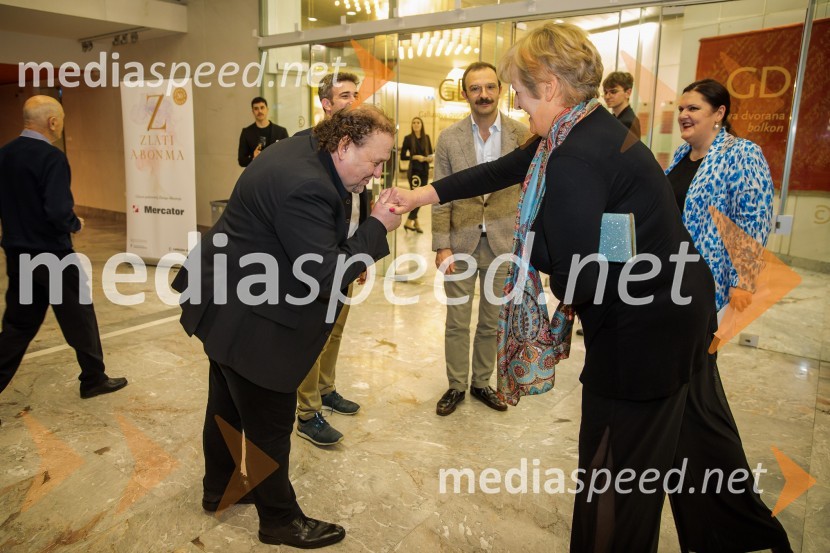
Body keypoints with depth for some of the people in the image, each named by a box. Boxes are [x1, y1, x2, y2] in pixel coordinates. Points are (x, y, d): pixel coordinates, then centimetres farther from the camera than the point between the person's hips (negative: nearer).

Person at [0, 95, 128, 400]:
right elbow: (58, 212, -26)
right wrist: (76, 223, -8)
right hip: (52, 256, -7)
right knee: (80, 318, 9)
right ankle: (94, 379, 22)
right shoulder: (51, 157, -19)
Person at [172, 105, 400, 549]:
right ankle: (280, 520, 27)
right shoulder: (306, 187, -30)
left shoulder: (305, 147, 3)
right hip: (249, 321, -11)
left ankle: (218, 489, 47)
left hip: (227, 304, 11)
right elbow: (325, 278, -28)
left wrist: (350, 261, 1)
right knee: (270, 423, 6)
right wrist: (378, 227, -21)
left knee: (227, 404, 25)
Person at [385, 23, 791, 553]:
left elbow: (577, 285, -26)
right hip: (683, 303, 10)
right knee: (699, 435, 28)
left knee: (619, 470, 11)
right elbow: (504, 169, 10)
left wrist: (528, 236, -8)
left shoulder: (574, 161, -27)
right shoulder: (589, 126, 4)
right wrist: (423, 195, 11)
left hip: (643, 330, -10)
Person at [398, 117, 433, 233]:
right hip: (414, 171, -5)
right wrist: (415, 157, -16)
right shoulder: (408, 138, -4)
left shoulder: (426, 138, 7)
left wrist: (430, 158, -8)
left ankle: (414, 220, 20)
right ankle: (409, 222, -6)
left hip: (424, 171, 5)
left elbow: (430, 153, 15)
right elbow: (402, 157, -4)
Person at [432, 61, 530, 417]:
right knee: (457, 321, 9)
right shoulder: (449, 138, -3)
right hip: (461, 243, 0)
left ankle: (482, 383, 33)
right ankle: (456, 386, 27)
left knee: (492, 321, 14)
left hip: (503, 244, 1)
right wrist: (442, 246, -7)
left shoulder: (522, 136, -3)